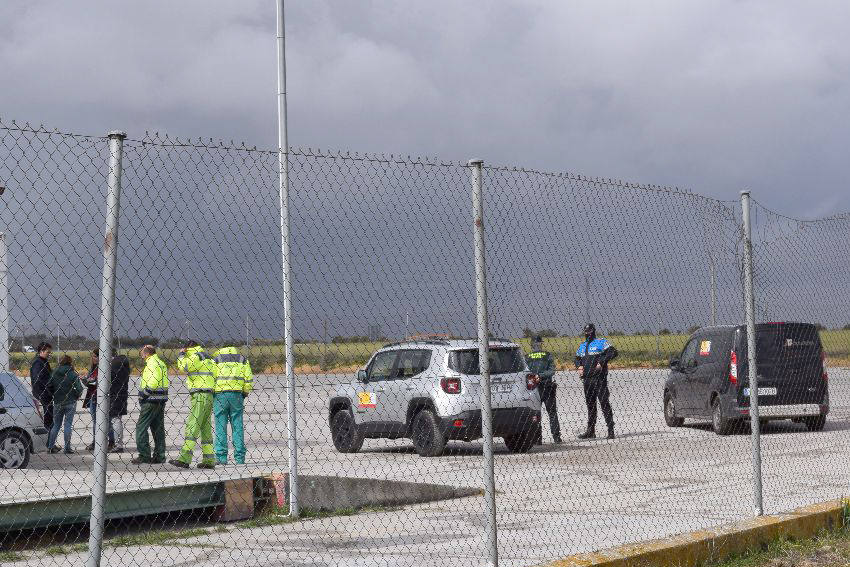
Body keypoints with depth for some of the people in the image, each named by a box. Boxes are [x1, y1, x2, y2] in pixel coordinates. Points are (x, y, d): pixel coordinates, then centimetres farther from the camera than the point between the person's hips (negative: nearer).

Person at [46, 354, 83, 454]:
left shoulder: (54, 374, 1)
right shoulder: (73, 374, -8)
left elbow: (48, 386, -1)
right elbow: (79, 388, -14)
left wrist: (55, 395, 13)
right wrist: (76, 396, 4)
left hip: (57, 403, 3)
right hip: (70, 403, -3)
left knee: (56, 425, 14)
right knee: (68, 425, 2)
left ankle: (51, 446, 13)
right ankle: (67, 448, 2)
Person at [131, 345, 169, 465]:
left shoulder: (152, 364, -13)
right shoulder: (161, 363, 16)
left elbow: (153, 382, -24)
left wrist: (143, 394, -13)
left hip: (151, 401, -10)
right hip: (161, 400, 10)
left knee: (141, 427, -4)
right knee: (158, 428, 12)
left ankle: (144, 455, -6)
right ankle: (159, 456, 14)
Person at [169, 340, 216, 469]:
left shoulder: (196, 356, -5)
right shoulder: (209, 358, 21)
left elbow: (183, 367, -15)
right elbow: (214, 377, 20)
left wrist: (181, 354, 2)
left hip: (199, 396, -9)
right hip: (209, 396, 9)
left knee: (192, 427, -14)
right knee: (205, 429, 9)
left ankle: (184, 459, -20)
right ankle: (209, 460, 7)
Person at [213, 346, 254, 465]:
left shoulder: (217, 359, 7)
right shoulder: (242, 360, 13)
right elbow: (249, 380, 7)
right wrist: (244, 394, 17)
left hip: (220, 395, -2)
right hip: (236, 395, 2)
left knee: (221, 427, 2)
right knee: (237, 427, 6)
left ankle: (221, 457, -2)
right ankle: (240, 457, 4)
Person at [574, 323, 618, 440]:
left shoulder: (601, 342, -2)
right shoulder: (582, 346, 19)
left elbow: (613, 352, -13)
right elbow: (577, 358, 29)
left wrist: (601, 362, -19)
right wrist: (579, 366, 7)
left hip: (599, 378, -7)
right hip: (586, 378, 7)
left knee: (604, 403, -9)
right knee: (590, 404, 12)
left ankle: (611, 429, -9)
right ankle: (590, 431, 18)